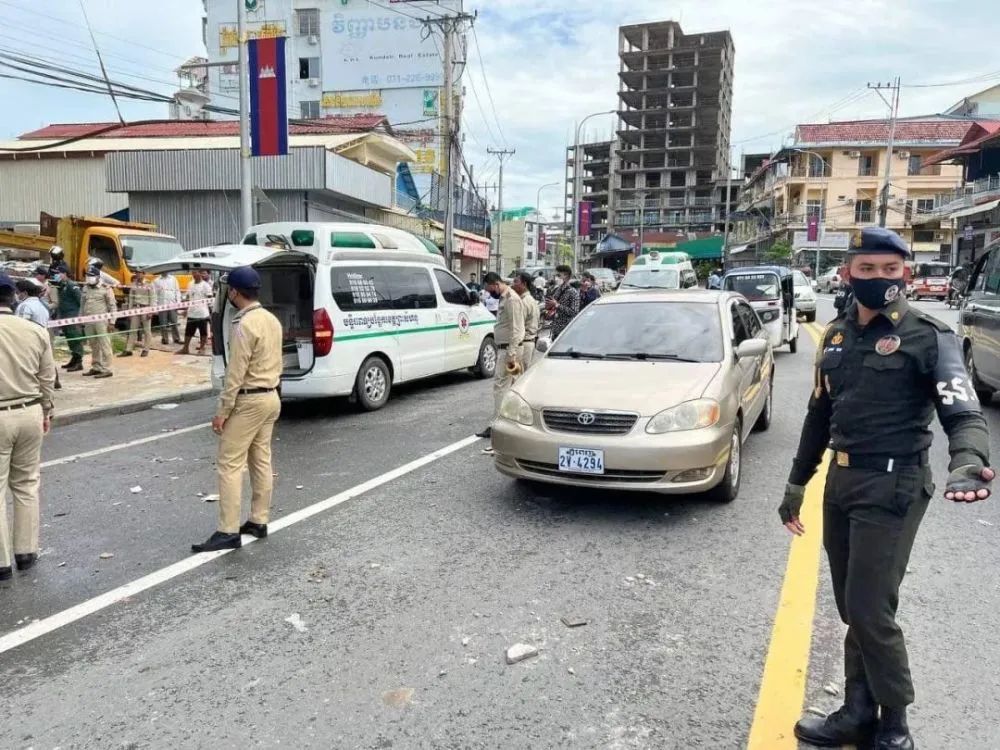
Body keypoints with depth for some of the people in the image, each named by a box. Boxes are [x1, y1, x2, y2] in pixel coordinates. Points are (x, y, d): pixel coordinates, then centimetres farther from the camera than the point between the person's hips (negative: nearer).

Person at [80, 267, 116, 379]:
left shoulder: (106, 289, -3)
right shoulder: (85, 288, 15)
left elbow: (113, 306, -3)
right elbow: (82, 305, 21)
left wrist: (112, 322, -8)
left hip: (102, 321, -6)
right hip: (88, 322, 6)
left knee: (104, 345, -6)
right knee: (93, 346, 11)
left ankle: (106, 369, -4)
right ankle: (96, 368, 20)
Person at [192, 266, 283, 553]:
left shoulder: (244, 325, -19)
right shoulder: (272, 320, 10)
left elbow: (235, 374, -20)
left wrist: (222, 411, -15)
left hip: (249, 401, -9)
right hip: (271, 397, 9)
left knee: (229, 464, -5)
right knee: (261, 461, 13)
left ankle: (228, 532, -5)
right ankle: (258, 522, 20)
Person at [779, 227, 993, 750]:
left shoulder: (927, 336, -8)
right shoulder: (837, 335, 10)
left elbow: (964, 414, -18)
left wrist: (967, 462, -40)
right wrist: (797, 483, 17)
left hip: (893, 487, -6)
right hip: (840, 482, 6)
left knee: (870, 609, -4)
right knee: (852, 608, 13)